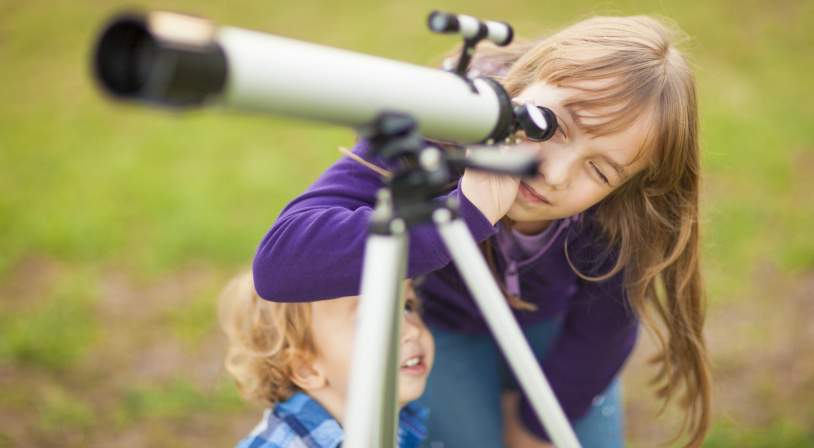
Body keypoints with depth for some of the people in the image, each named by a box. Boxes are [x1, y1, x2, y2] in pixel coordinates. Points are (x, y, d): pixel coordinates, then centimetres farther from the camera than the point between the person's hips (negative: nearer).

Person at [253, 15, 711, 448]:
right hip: (438, 323, -2)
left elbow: (599, 332, -12)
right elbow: (278, 262, -52)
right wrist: (465, 213, -57)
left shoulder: (619, 216, -33)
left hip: (548, 321, 2)